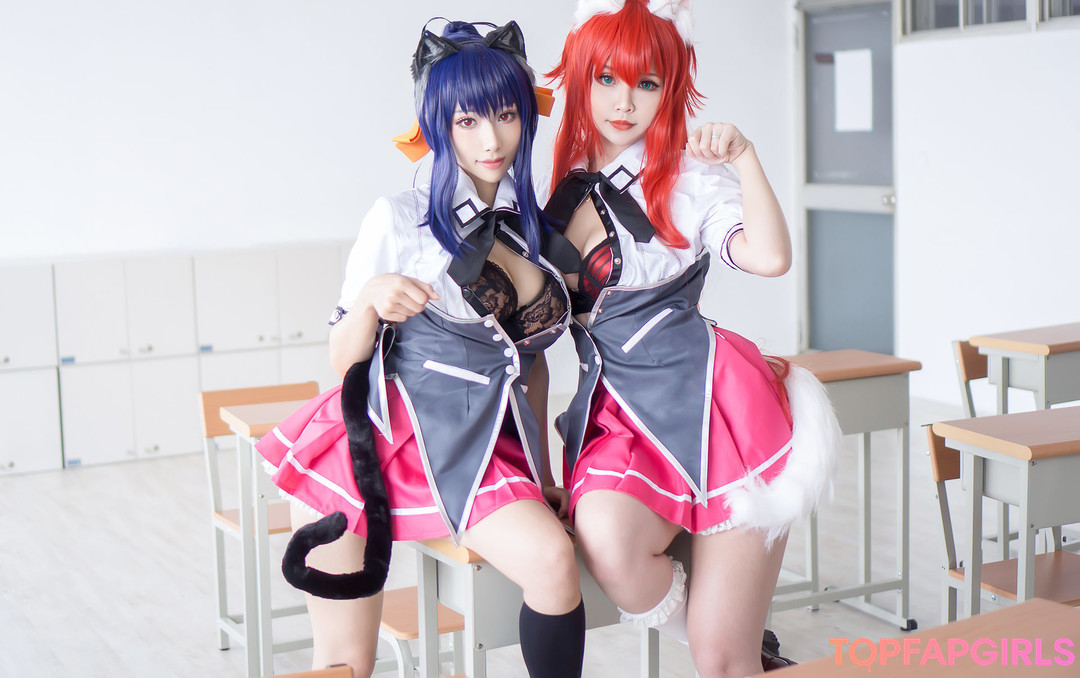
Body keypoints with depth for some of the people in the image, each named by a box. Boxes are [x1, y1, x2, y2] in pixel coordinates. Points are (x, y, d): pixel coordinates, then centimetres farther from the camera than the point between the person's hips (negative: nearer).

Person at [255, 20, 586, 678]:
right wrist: (371, 300, -23)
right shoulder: (399, 218, -3)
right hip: (381, 442, -3)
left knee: (554, 557, -25)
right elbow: (344, 360, -3)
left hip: (481, 452, 3)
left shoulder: (534, 228, 11)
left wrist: (543, 472, 17)